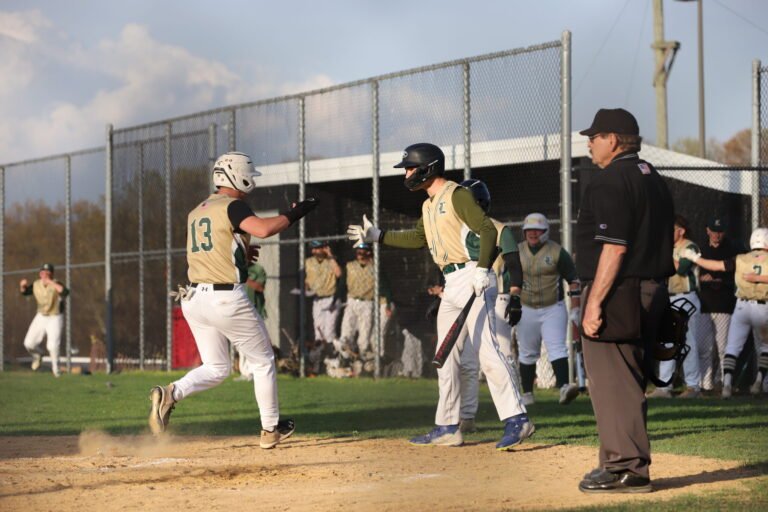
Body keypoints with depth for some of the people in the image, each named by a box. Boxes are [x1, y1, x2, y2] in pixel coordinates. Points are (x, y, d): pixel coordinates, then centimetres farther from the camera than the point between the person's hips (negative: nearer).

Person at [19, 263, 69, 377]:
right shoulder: (36, 285, -4)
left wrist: (51, 282, -40)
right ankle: (38, 355, 33)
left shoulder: (56, 284, -20)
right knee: (29, 343, 0)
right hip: (41, 317, 5)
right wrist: (23, 285, -13)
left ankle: (55, 368, 7)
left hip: (55, 318, -5)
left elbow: (65, 292, -40)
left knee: (53, 345, -16)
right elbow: (24, 292, 10)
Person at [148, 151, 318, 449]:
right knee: (263, 362, 11)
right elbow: (263, 229, -25)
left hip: (193, 299, 7)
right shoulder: (233, 206, -9)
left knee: (216, 368, 17)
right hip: (226, 299, -7)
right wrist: (294, 213, -13)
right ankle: (271, 430, 18)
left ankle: (171, 393, -10)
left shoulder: (196, 212, 16)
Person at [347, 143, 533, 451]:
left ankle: (516, 419, -20)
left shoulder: (457, 195, -9)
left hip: (472, 279, -10)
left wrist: (481, 269, -28)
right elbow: (419, 238, 30)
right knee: (446, 356, 12)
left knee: (485, 348, -18)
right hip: (451, 285, 10)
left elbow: (487, 229, -17)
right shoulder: (428, 205, 19)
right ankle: (447, 428, 18)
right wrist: (377, 236, 27)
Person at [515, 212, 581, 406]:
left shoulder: (557, 252, -5)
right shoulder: (516, 252, 4)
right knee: (527, 353, 10)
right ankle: (527, 394, 19)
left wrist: (575, 310, -6)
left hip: (553, 309, -3)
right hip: (526, 310, 3)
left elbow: (573, 280, -2)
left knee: (557, 348, -18)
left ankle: (564, 387, -31)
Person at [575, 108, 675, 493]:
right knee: (628, 381, 15)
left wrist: (594, 302, -21)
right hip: (652, 292, 10)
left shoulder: (609, 181, -13)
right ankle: (625, 462, 20)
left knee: (610, 382, -6)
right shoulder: (653, 179, 16)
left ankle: (627, 468, -7)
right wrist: (653, 289, 21)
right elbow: (661, 242, 18)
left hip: (616, 292, -10)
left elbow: (614, 247, -21)